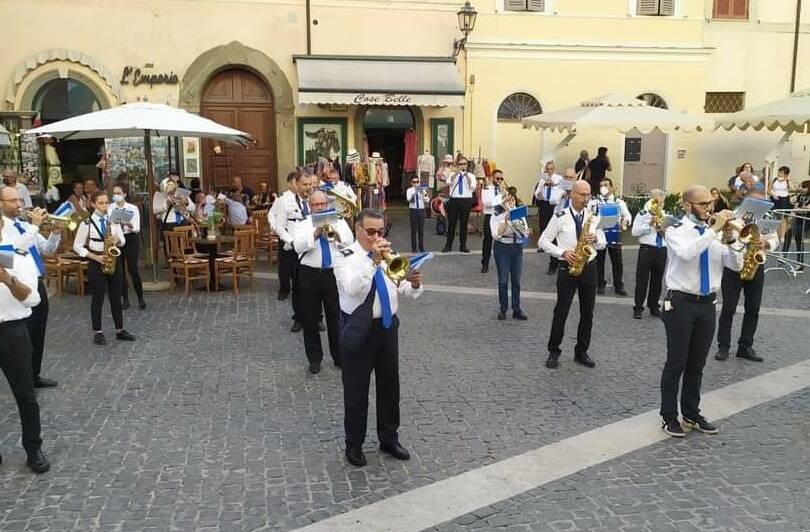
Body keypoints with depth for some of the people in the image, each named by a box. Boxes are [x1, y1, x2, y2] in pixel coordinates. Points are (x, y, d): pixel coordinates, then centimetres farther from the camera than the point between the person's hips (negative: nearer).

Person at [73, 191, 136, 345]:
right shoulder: (86, 223, -8)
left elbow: (123, 241, 11)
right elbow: (77, 247, -5)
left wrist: (117, 240, -12)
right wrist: (95, 257, -15)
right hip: (96, 264, -4)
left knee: (116, 297, 9)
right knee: (98, 299, 4)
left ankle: (120, 330, 17)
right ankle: (98, 332, 14)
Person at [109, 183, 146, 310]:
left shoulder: (133, 208, -6)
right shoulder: (109, 208, 0)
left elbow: (137, 229, -9)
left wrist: (129, 225, -29)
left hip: (131, 239, -2)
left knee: (132, 268, -7)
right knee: (119, 269, 6)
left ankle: (140, 298, 8)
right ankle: (125, 299, 18)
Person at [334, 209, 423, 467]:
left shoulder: (388, 256, 8)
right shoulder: (346, 257, -9)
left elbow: (402, 289, 4)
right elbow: (351, 287, -28)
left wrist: (414, 284, -17)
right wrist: (373, 261, -36)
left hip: (388, 327, 5)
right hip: (359, 330, -5)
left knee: (390, 386, 15)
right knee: (356, 389, 6)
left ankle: (389, 439, 33)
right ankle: (354, 444, 24)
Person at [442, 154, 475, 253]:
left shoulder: (471, 175, 7)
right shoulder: (452, 175, 7)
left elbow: (472, 186, -11)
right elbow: (449, 182, -15)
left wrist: (466, 174, -17)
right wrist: (457, 172, -25)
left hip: (466, 201, 0)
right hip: (454, 200, 0)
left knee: (464, 223, 6)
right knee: (451, 223, 3)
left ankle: (463, 245, 15)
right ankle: (448, 245, 12)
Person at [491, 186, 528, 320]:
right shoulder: (497, 214, -5)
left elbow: (525, 231, 8)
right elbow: (496, 235, -14)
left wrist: (525, 231, -15)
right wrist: (506, 220, -21)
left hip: (517, 248, 3)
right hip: (502, 248, -3)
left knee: (516, 280, 6)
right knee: (503, 280, 2)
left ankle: (516, 309, 13)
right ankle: (503, 308, 15)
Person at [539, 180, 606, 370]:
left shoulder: (594, 217, 6)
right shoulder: (560, 217, -6)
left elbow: (602, 243, 12)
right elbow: (544, 241, -5)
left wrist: (595, 239, -11)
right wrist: (562, 252, -17)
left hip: (588, 268, 4)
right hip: (568, 268, -4)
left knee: (587, 312, 9)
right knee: (561, 311, 1)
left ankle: (581, 352, 22)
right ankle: (554, 351, 14)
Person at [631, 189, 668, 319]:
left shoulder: (666, 216, 9)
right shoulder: (643, 214, 0)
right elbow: (634, 232, -9)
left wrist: (664, 231, -11)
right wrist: (649, 224, -15)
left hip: (661, 250, 3)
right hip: (646, 249, -3)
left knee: (657, 280, 12)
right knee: (642, 279, 1)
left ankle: (654, 307, 25)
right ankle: (638, 307, 10)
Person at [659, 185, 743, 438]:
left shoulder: (715, 233, 9)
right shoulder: (676, 231, -7)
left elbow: (735, 264, 3)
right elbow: (687, 253, -29)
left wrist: (728, 239, -12)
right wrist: (714, 229, -24)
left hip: (707, 304, 5)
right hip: (681, 303, -5)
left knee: (697, 363, 14)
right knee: (676, 362, 1)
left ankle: (692, 414, 27)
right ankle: (669, 417, 13)